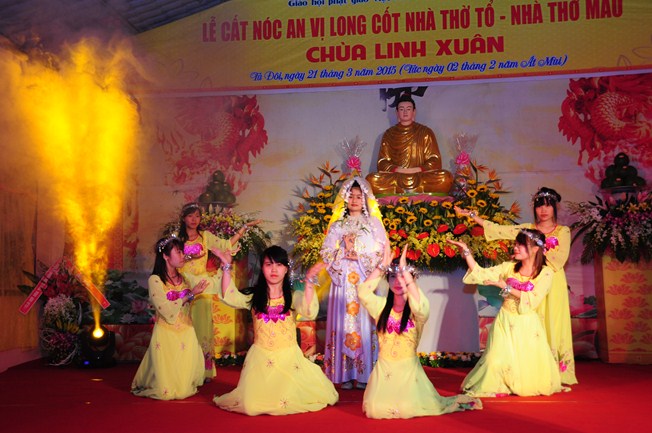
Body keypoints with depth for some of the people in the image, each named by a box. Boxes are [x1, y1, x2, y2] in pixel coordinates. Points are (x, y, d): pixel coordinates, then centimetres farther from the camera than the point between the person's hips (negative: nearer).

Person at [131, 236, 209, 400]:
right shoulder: (155, 280, -10)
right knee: (166, 391, 1)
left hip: (186, 334, 5)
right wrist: (191, 294, -20)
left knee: (183, 389, 6)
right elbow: (168, 312, -17)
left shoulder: (183, 278, 7)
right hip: (166, 335, -5)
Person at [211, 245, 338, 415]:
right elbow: (230, 297, -12)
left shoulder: (293, 296, -1)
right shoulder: (253, 297, 4)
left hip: (289, 357, 0)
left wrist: (309, 283, -31)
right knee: (251, 406, -12)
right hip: (261, 358, 1)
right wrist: (226, 267, -16)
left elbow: (310, 312, -20)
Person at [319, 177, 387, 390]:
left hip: (365, 280, -1)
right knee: (344, 320, -3)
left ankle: (364, 374, -2)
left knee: (364, 320, -6)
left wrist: (359, 256, -9)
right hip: (343, 279, 2)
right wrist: (344, 253, -9)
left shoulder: (374, 223, 9)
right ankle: (346, 374, 0)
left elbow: (381, 251, 0)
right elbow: (326, 252, 7)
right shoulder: (337, 225, 14)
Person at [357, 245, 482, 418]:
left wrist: (404, 269, -31)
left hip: (408, 368, -2)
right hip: (384, 368, 2)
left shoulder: (417, 310, -8)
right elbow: (363, 292, -13)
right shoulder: (382, 306, 2)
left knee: (408, 409, -16)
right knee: (375, 409, -14)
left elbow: (418, 304, -32)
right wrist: (382, 266, -14)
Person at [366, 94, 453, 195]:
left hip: (421, 177, 0)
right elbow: (382, 163, 6)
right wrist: (399, 170, -12)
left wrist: (417, 170, -11)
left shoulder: (426, 132, 11)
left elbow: (434, 161, 6)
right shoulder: (389, 134, 13)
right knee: (371, 179, -31)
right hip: (395, 178, 0)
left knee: (446, 177, -31)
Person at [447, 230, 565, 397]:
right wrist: (466, 252, -5)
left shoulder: (545, 273, -6)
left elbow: (531, 300, -17)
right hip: (505, 322, 2)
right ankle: (497, 387, 20)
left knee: (529, 367, 3)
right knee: (498, 361, -6)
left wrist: (505, 286, -18)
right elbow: (480, 274, 1)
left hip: (527, 326, -2)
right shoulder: (509, 267, 3)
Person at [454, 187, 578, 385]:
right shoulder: (527, 229, 11)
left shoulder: (563, 231, 5)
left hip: (554, 284, -2)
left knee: (552, 325, -3)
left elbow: (560, 259, -7)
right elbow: (498, 230, 6)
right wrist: (472, 215, 2)